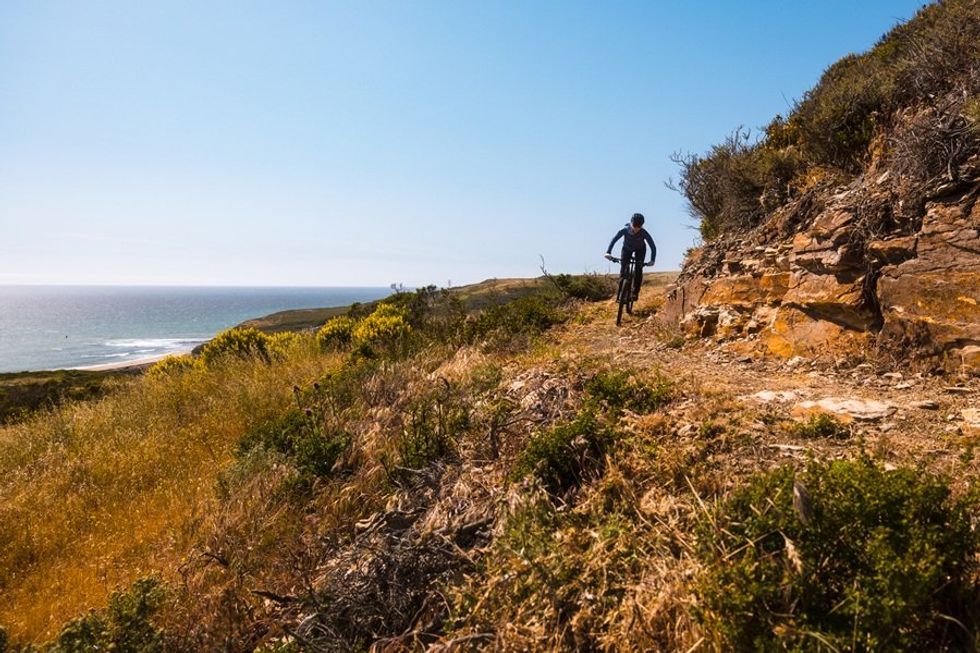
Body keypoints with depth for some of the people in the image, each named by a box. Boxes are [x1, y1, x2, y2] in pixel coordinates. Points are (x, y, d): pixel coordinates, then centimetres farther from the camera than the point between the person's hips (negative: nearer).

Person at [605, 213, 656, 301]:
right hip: (627, 248, 1)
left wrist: (652, 260, -40)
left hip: (640, 250, 0)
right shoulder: (625, 230, -33)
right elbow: (614, 239, -30)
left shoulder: (644, 233, -34)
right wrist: (608, 252, -44)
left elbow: (653, 247, -28)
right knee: (623, 267, -17)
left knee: (638, 269, -16)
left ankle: (635, 292, -6)